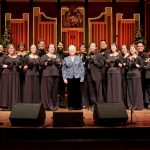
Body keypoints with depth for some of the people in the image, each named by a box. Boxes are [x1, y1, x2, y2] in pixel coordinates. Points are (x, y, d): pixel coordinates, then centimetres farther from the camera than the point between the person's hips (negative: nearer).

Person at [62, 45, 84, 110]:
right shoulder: (65, 59, 11)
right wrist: (64, 78, -2)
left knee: (77, 92, -1)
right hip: (69, 78, 0)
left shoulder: (79, 58, 10)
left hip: (77, 77, 0)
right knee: (70, 92, 0)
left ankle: (77, 105, 8)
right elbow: (63, 69, 7)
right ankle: (70, 106, 9)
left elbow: (82, 68, 7)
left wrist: (82, 77, -1)